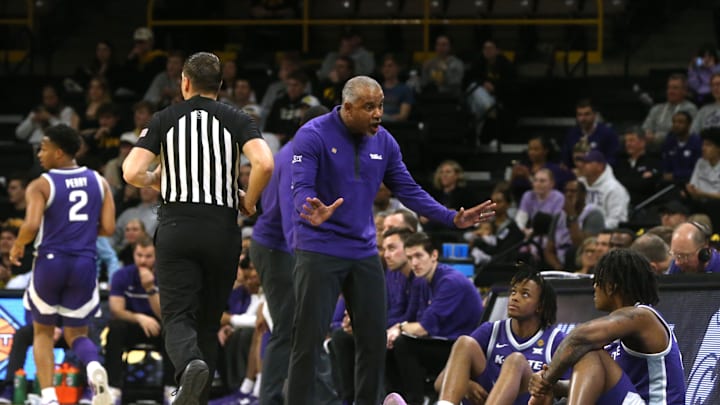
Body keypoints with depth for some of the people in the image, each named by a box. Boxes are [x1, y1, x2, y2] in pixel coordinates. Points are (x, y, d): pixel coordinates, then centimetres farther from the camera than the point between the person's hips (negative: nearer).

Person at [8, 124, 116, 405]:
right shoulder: (99, 182, 7)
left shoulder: (40, 186, -5)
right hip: (85, 264, 3)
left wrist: (18, 246, 1)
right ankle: (94, 366, -19)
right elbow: (108, 228, 1)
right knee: (76, 333, 16)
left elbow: (31, 226, -19)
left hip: (50, 261, -3)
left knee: (43, 331, 18)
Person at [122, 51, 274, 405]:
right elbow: (264, 163, -14)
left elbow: (131, 173, -5)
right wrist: (249, 201, 4)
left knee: (178, 317, -4)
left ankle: (190, 364, -35)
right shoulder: (237, 120, 4)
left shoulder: (164, 119, 5)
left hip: (176, 227, -1)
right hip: (222, 228, 1)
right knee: (208, 321, 13)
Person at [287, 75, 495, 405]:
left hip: (364, 251, 6)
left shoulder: (383, 141, 6)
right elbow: (301, 188, -22)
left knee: (374, 340, 7)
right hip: (319, 251, -6)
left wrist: (453, 218, 0)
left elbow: (409, 191, 10)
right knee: (309, 340, -8)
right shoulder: (313, 136, -12)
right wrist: (313, 213, -45)